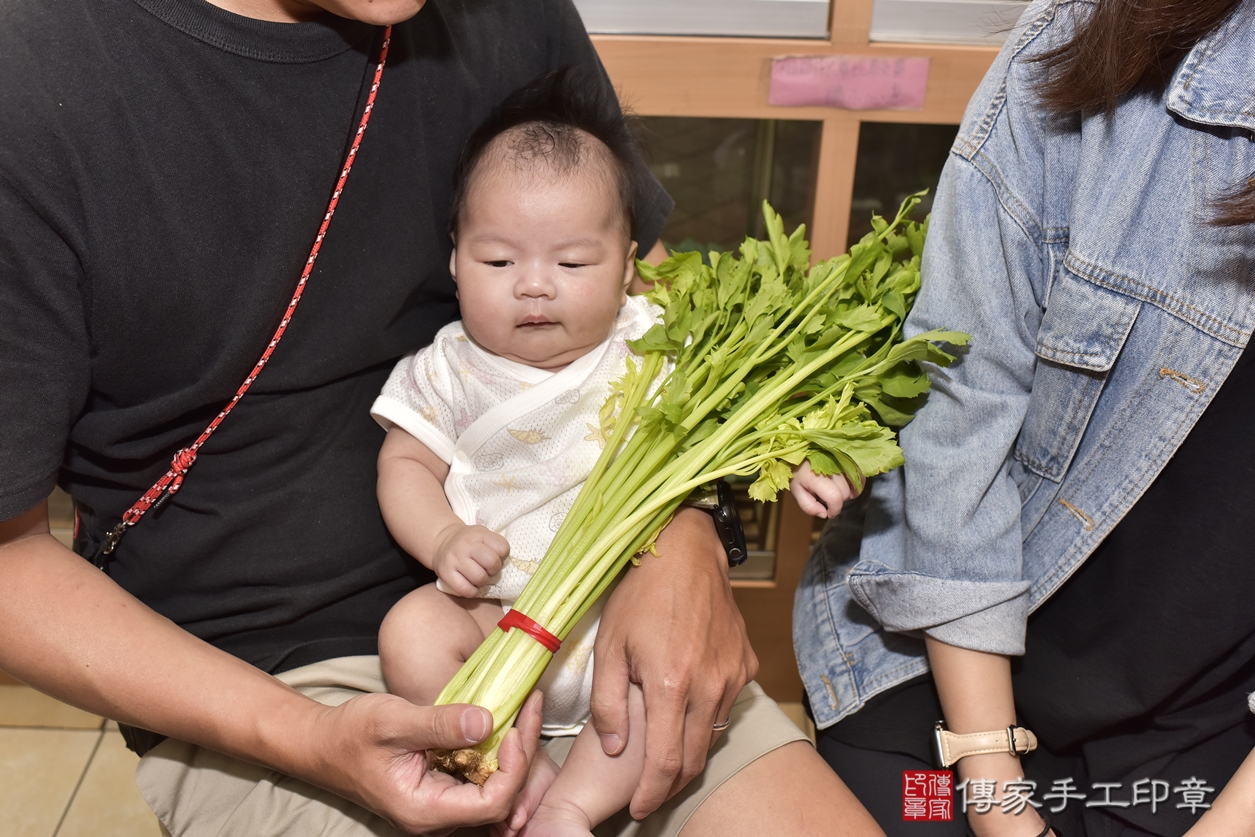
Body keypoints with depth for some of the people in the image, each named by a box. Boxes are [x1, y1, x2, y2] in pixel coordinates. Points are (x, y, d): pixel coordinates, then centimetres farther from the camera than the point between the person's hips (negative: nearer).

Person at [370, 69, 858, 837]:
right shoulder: (451, 370, -1)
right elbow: (406, 463, 4)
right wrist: (444, 541, -15)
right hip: (497, 605, 1)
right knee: (411, 636, -24)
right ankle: (524, 773, -10)